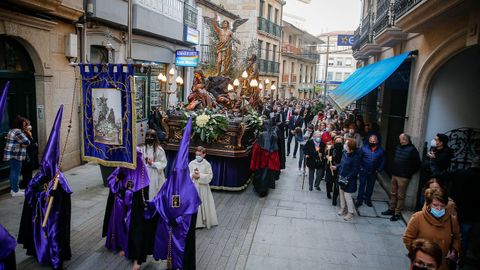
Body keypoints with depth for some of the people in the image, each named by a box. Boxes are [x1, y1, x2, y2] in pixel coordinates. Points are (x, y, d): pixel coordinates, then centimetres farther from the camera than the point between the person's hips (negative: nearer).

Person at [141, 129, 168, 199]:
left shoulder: (159, 149, -7)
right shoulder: (143, 148, 6)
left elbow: (163, 163, -8)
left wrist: (152, 163, -15)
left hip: (156, 176, -4)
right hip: (145, 174, 4)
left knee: (155, 194, -1)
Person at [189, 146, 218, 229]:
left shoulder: (207, 164, -7)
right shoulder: (191, 163, 0)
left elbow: (210, 176, -9)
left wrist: (200, 176, -19)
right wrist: (192, 175, -17)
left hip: (203, 188, -2)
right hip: (193, 187, 2)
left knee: (204, 205, 6)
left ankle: (205, 221, 19)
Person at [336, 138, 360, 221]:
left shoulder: (355, 156, -22)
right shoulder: (345, 153, 1)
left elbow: (355, 170, -20)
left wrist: (348, 178, -22)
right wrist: (336, 167, 7)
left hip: (349, 180, -8)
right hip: (342, 178, 8)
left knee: (347, 195, -1)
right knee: (342, 193, 18)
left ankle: (350, 213, 16)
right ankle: (343, 209, 36)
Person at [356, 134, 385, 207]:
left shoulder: (381, 150, -4)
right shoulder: (364, 148, -9)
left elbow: (383, 161, 1)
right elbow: (359, 158, -7)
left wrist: (379, 170, -4)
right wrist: (360, 167, -12)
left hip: (373, 172, 2)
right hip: (364, 171, -2)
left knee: (370, 186, 14)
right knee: (362, 185, 2)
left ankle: (367, 199, 30)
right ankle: (359, 200, 11)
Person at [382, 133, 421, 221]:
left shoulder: (412, 150, -12)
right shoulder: (398, 147, 10)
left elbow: (417, 165, -11)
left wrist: (409, 173, -7)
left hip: (403, 177, -7)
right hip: (394, 175, 7)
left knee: (400, 196, 1)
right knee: (393, 193, 16)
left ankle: (397, 213, 8)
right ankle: (391, 209, 28)